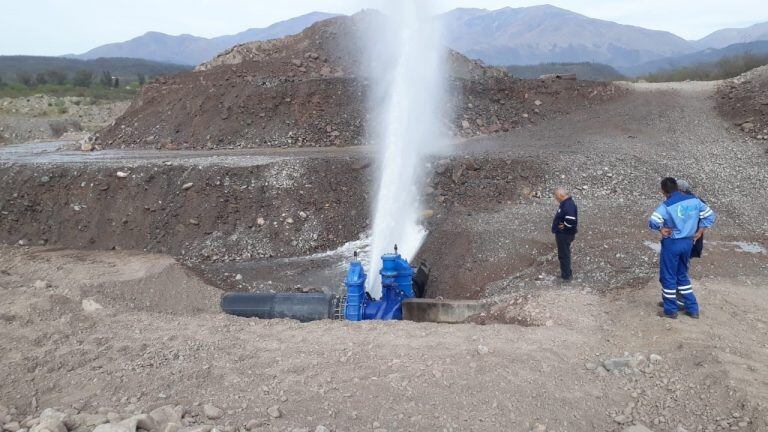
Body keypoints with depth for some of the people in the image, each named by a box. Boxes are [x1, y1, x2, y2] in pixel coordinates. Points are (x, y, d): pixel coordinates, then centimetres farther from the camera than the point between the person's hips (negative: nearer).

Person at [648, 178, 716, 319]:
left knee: (668, 277, 8)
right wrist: (699, 233, 9)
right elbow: (709, 215, 7)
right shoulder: (693, 200, 0)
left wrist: (661, 229, -10)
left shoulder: (666, 205, -17)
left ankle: (671, 310, 16)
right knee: (682, 275, 20)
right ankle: (692, 309, 24)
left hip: (672, 243, -6)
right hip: (688, 242, 6)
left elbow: (653, 222, -30)